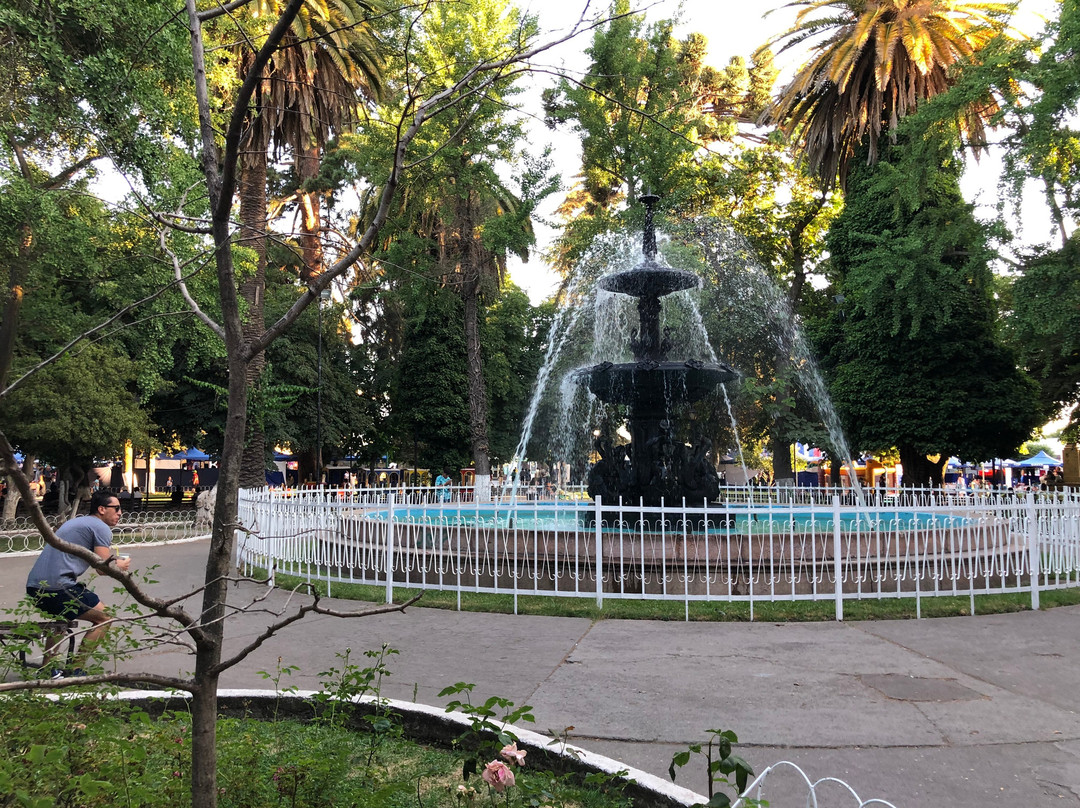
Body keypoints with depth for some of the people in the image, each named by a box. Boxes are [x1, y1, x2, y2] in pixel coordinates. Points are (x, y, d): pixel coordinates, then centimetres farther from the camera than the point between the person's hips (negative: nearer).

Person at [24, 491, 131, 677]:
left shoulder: (76, 522, 24)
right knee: (104, 618, 4)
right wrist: (120, 566, 12)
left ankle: (47, 668, 31)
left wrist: (111, 560, 29)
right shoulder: (101, 527, -4)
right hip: (59, 587, -9)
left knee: (61, 615, 36)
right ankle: (75, 669, 1)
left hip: (33, 586, 9)